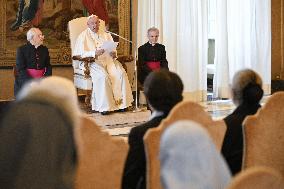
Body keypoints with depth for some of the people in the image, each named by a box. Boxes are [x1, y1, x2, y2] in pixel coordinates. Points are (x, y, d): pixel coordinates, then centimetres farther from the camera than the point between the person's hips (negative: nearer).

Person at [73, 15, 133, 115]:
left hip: (108, 60, 4)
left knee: (121, 73, -24)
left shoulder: (106, 35, 23)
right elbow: (81, 53, -5)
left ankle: (121, 102, -20)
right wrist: (95, 53, -19)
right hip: (92, 62, -4)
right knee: (103, 76, -34)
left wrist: (114, 53, -7)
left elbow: (113, 51, 18)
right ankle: (104, 106, -29)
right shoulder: (83, 36, 8)